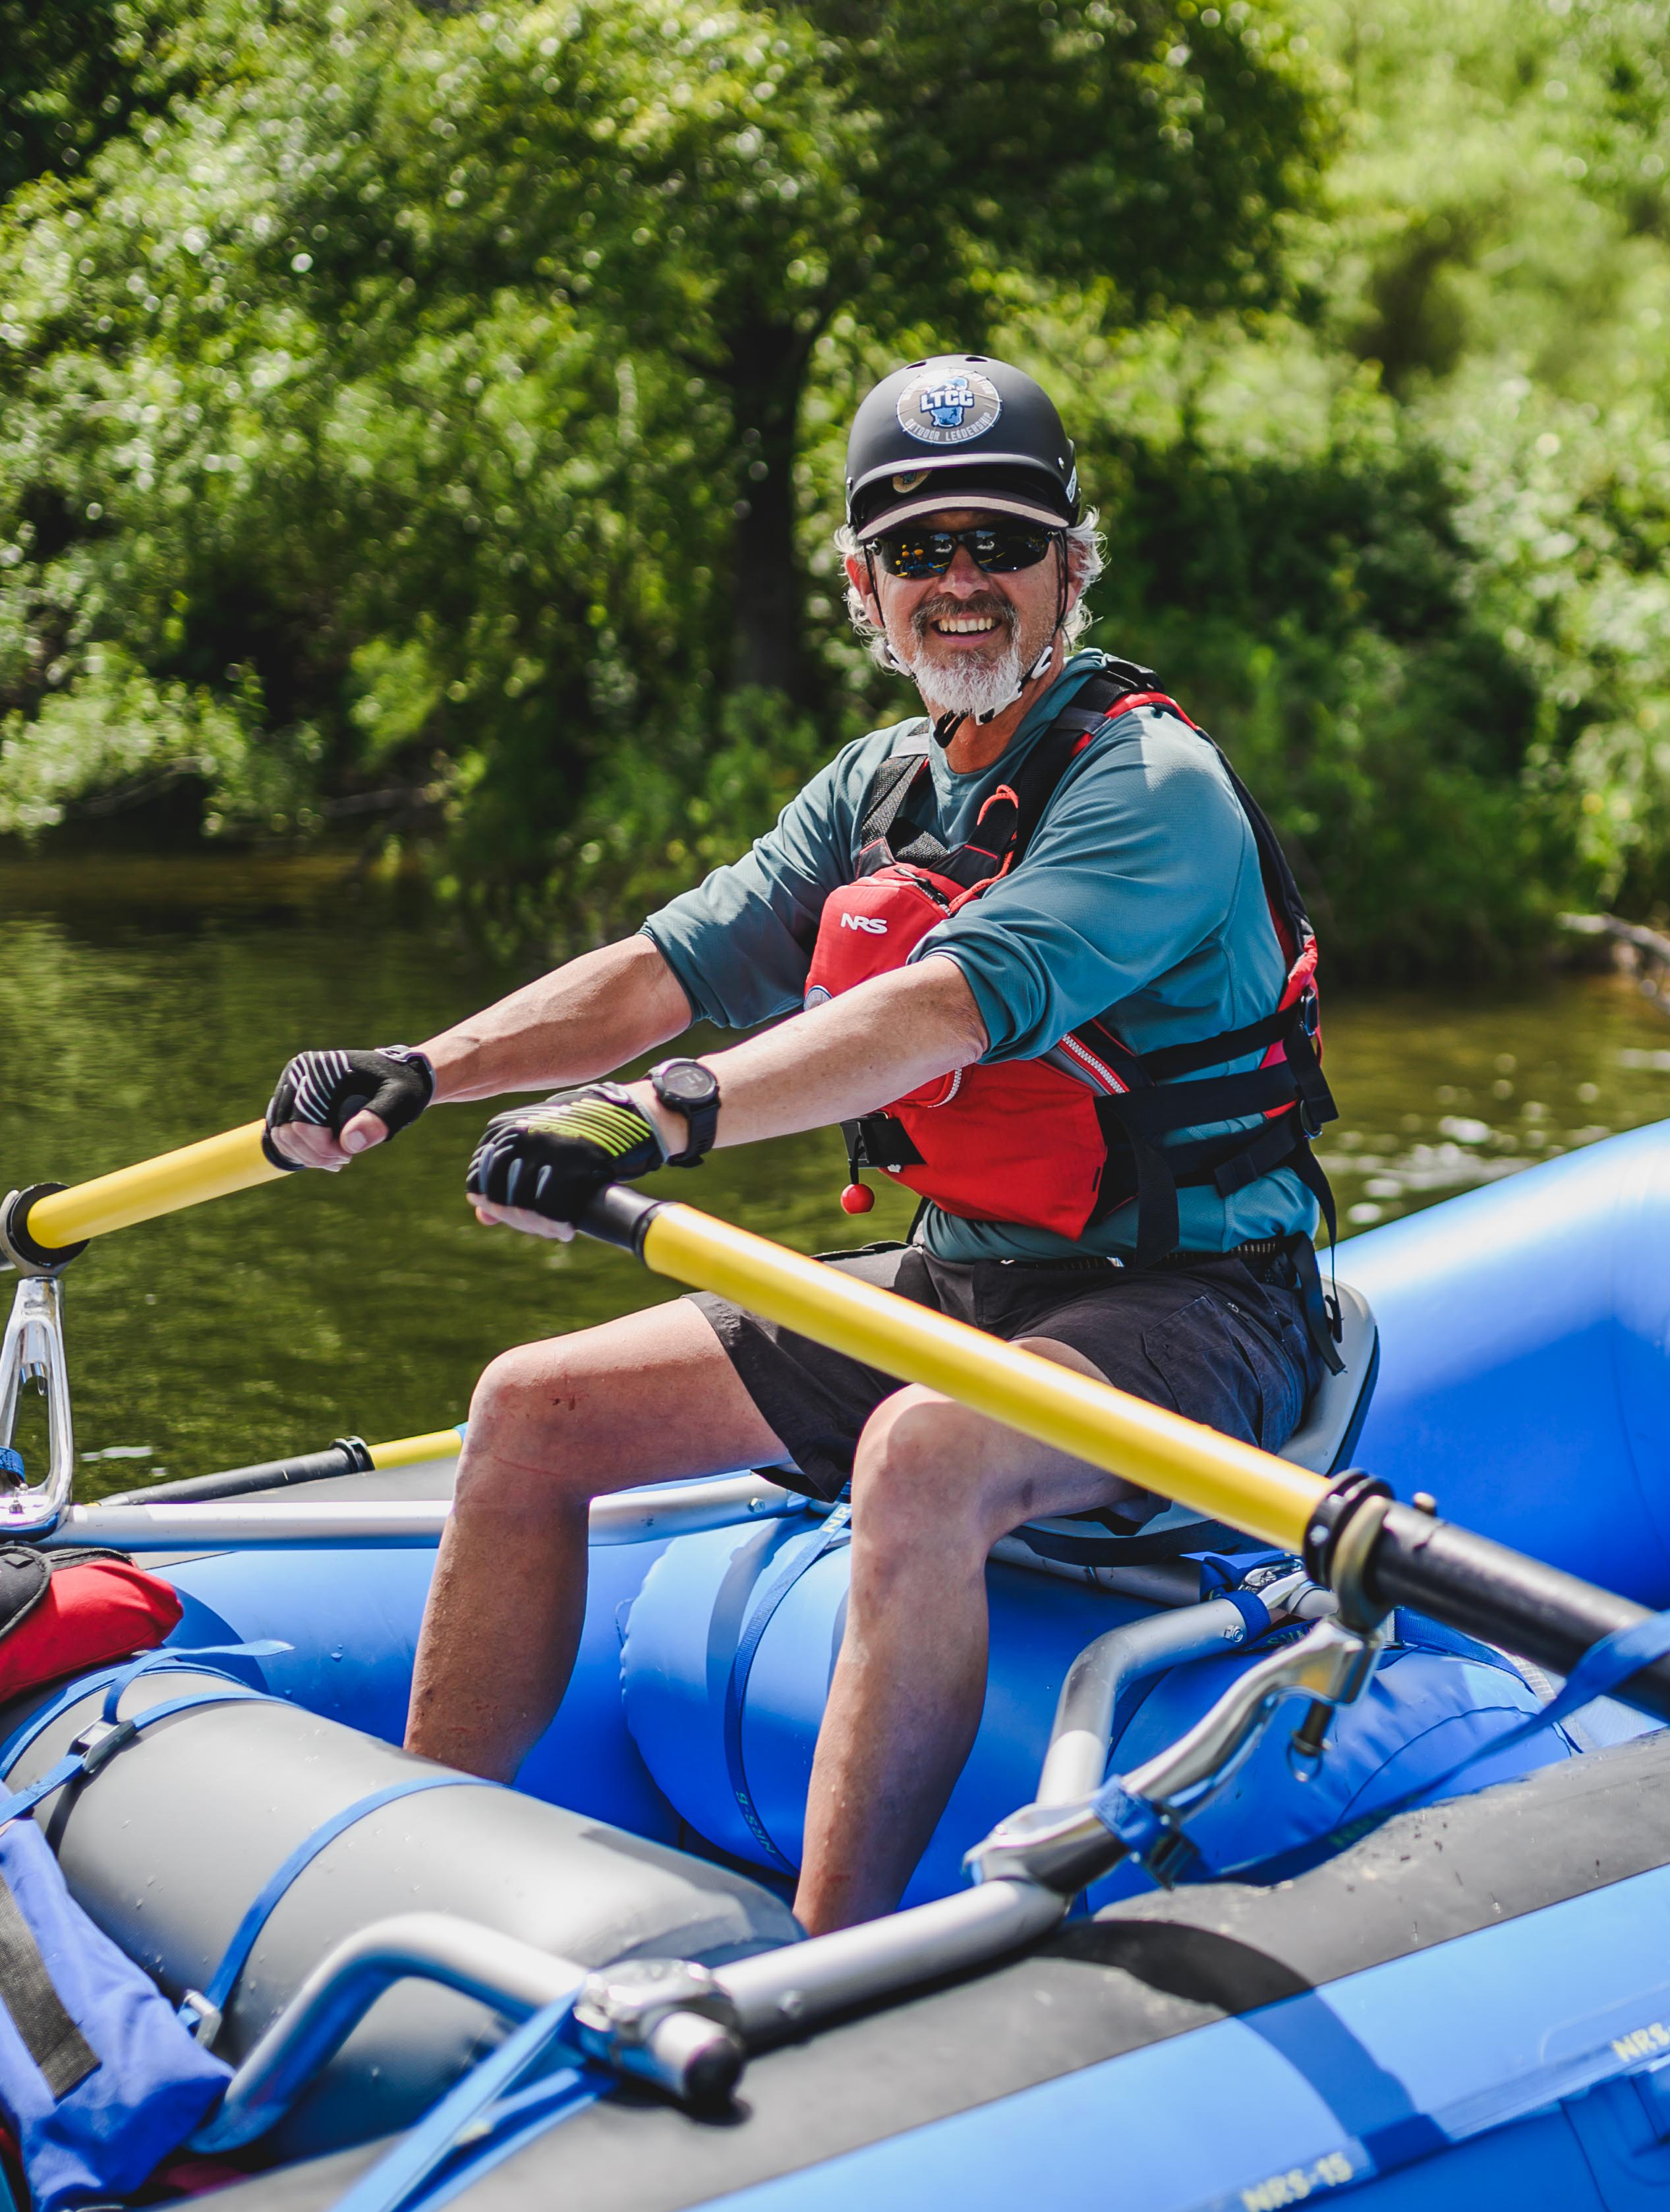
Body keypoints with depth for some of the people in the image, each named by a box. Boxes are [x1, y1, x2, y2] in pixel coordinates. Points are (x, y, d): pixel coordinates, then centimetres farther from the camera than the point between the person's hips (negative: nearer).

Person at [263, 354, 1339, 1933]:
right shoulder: (877, 791, 9)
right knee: (532, 1409, 1)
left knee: (918, 1457, -39)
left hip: (1181, 1310, -8)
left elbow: (947, 1009, -33)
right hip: (957, 1282, 8)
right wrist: (416, 1073, -13)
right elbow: (660, 971, 3)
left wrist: (671, 1114, -46)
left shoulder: (1151, 784, -16)